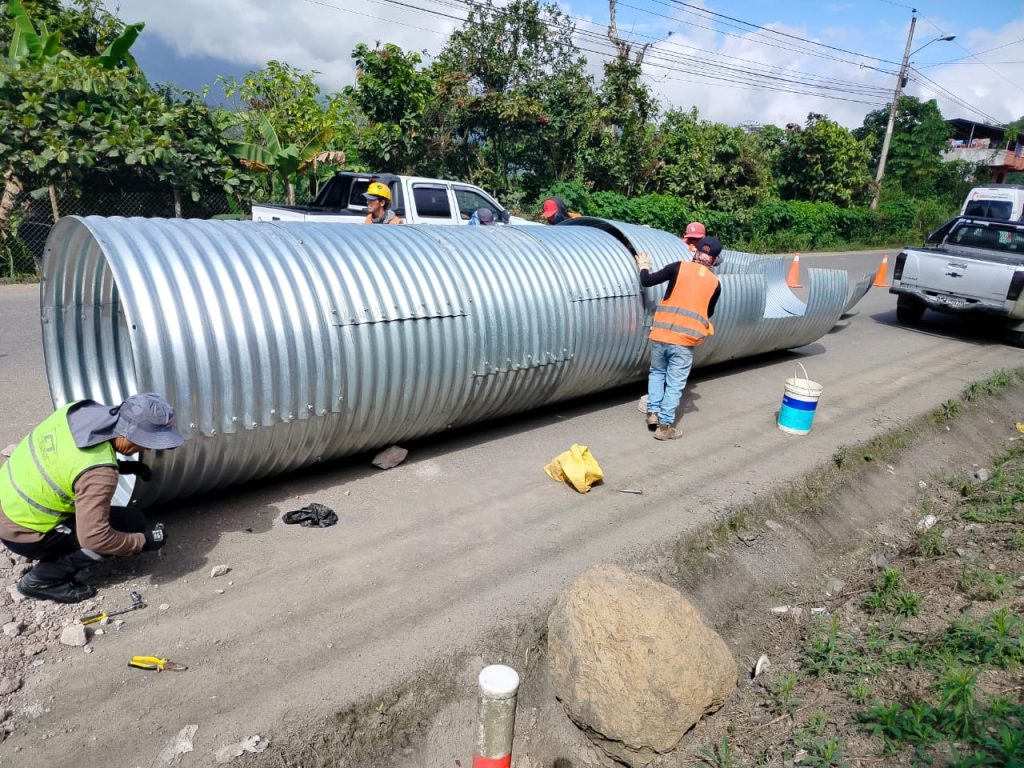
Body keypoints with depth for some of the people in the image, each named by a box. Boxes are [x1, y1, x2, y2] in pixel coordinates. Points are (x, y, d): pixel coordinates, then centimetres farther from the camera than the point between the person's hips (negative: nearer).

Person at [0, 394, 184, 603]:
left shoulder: (80, 410, -11)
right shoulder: (99, 471, -33)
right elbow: (94, 537, -32)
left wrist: (125, 467, 4)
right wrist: (143, 540, -18)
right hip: (22, 532, -8)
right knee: (131, 524, -8)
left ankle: (52, 559, 18)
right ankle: (43, 579, 2)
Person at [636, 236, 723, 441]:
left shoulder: (679, 267, 2)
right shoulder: (715, 284, 8)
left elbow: (647, 282, 1)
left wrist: (644, 267, 21)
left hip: (661, 334, 1)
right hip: (685, 341, -1)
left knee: (657, 373, 24)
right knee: (675, 383, 9)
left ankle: (653, 412, 18)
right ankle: (665, 426, 11)